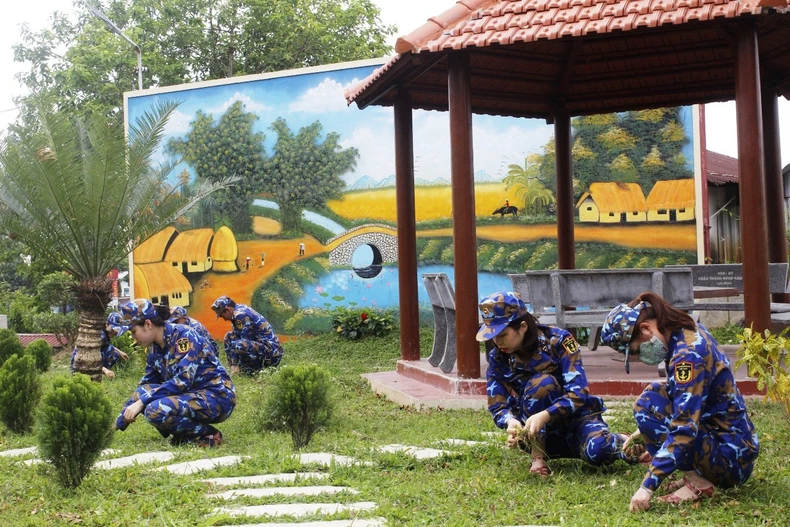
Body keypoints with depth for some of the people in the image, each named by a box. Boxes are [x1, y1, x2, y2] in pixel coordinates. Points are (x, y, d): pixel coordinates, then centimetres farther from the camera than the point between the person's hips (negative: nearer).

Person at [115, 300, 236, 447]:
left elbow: (183, 380, -25)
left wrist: (142, 402, -25)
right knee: (142, 392, -4)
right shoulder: (155, 349, 8)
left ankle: (209, 434, -8)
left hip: (217, 397, -8)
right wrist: (119, 423, 16)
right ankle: (185, 435, 5)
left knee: (155, 410, -26)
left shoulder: (184, 336, -15)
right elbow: (145, 386, 17)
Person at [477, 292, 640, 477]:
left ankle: (619, 442, 3)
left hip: (576, 416, -1)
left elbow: (577, 393, -24)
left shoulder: (558, 340, -16)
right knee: (542, 382, -29)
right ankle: (537, 457, -23)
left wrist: (544, 416, -40)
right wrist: (511, 422, -33)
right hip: (539, 435, 1)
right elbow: (498, 406, -9)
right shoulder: (498, 358, -7)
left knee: (597, 451, -35)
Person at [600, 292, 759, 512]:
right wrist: (648, 430, 20)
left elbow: (684, 430, -29)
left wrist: (647, 486, -30)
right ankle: (696, 474, 7)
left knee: (648, 404, -16)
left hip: (731, 457, -10)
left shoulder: (687, 354, -23)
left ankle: (697, 482, -12)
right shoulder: (689, 332, 5)